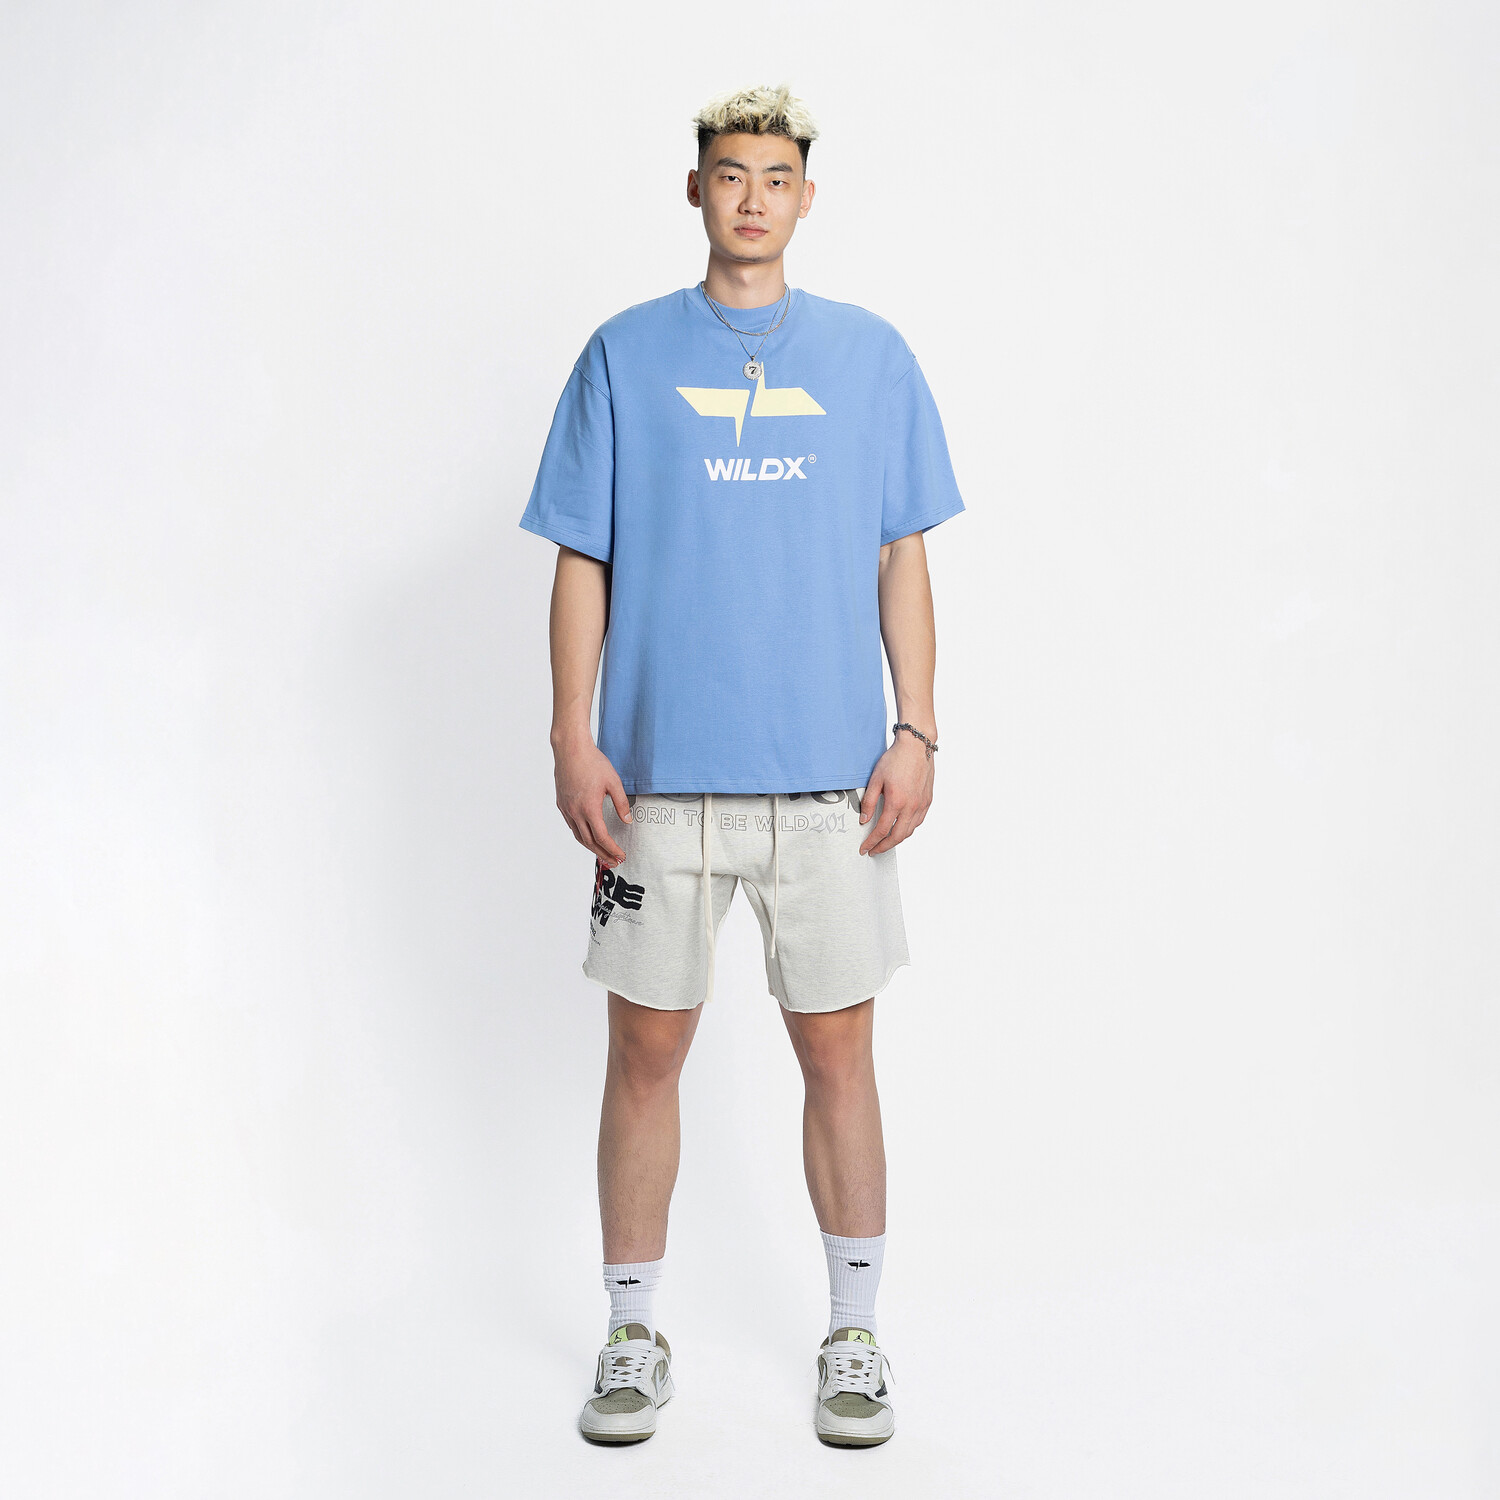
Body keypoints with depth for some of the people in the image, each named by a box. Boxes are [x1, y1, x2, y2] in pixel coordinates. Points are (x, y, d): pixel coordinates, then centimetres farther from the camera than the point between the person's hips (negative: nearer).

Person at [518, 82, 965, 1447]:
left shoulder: (870, 355, 8)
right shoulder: (624, 355, 6)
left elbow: (903, 560, 7)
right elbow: (582, 562, 5)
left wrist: (916, 733, -1)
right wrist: (573, 741, -4)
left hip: (831, 775, 0)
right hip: (660, 774, 0)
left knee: (838, 1052, 6)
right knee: (648, 1049, 7)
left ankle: (855, 1338, 22)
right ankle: (635, 1335, 23)